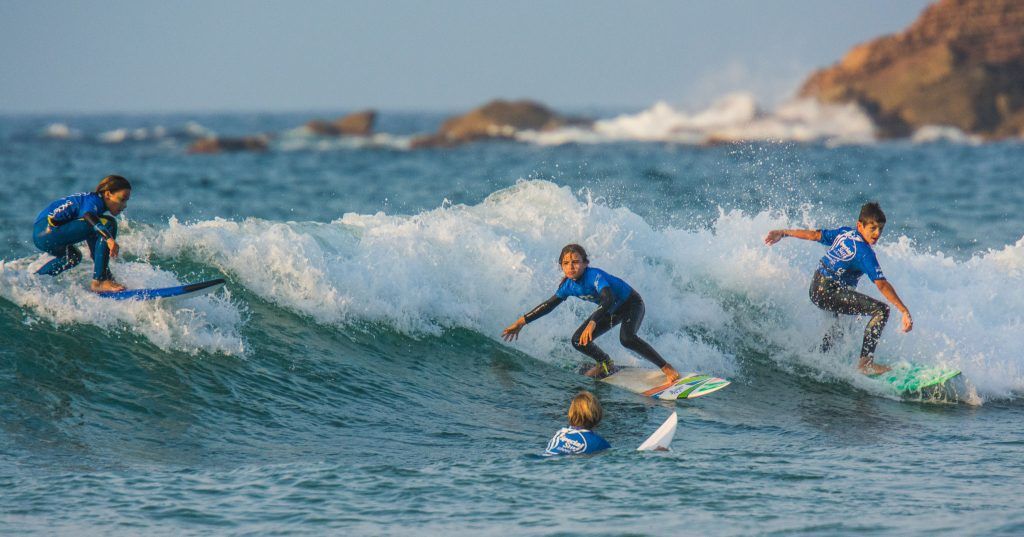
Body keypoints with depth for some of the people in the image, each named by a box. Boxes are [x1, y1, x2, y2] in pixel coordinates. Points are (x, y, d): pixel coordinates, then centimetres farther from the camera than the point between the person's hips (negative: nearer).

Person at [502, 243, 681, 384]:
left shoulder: (595, 276, -35)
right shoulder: (568, 286, -13)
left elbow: (608, 299, -51)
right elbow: (549, 304, 2)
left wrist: (592, 323, -64)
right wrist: (522, 321, 3)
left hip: (631, 303, -8)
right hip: (611, 311, 8)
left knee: (626, 338, -35)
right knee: (579, 341, -1)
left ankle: (667, 369, -29)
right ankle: (605, 364, 28)